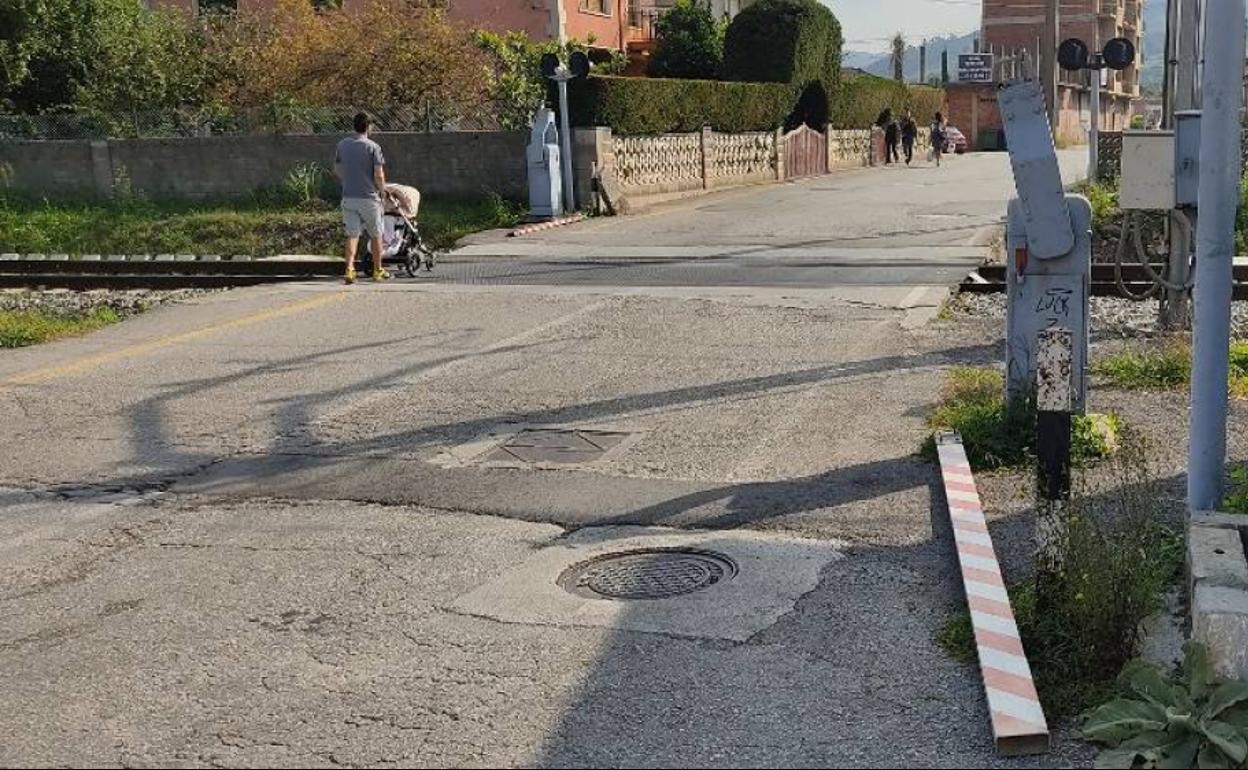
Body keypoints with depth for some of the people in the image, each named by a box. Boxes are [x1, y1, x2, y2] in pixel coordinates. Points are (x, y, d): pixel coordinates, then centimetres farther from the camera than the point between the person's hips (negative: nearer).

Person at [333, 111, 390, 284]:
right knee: (376, 236, 12)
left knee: (352, 235, 6)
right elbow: (379, 175, -15)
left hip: (348, 197, 4)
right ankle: (378, 271, 21)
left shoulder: (342, 145, 4)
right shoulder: (373, 147, -11)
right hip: (368, 198, -4)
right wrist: (382, 190, 3)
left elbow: (336, 171, 12)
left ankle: (349, 269, -10)